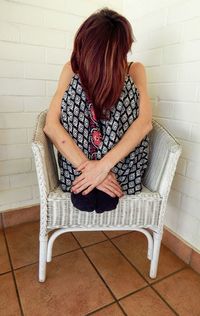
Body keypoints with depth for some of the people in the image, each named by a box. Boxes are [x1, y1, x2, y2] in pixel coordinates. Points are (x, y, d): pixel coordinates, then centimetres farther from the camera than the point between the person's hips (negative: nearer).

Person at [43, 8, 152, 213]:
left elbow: (145, 121, -19)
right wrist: (87, 166, -28)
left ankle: (83, 179, -14)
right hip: (77, 160, 0)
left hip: (121, 164, 1)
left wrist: (104, 165, -31)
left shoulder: (134, 70, -4)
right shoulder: (72, 69, -5)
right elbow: (51, 124, -16)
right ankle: (86, 176, -12)